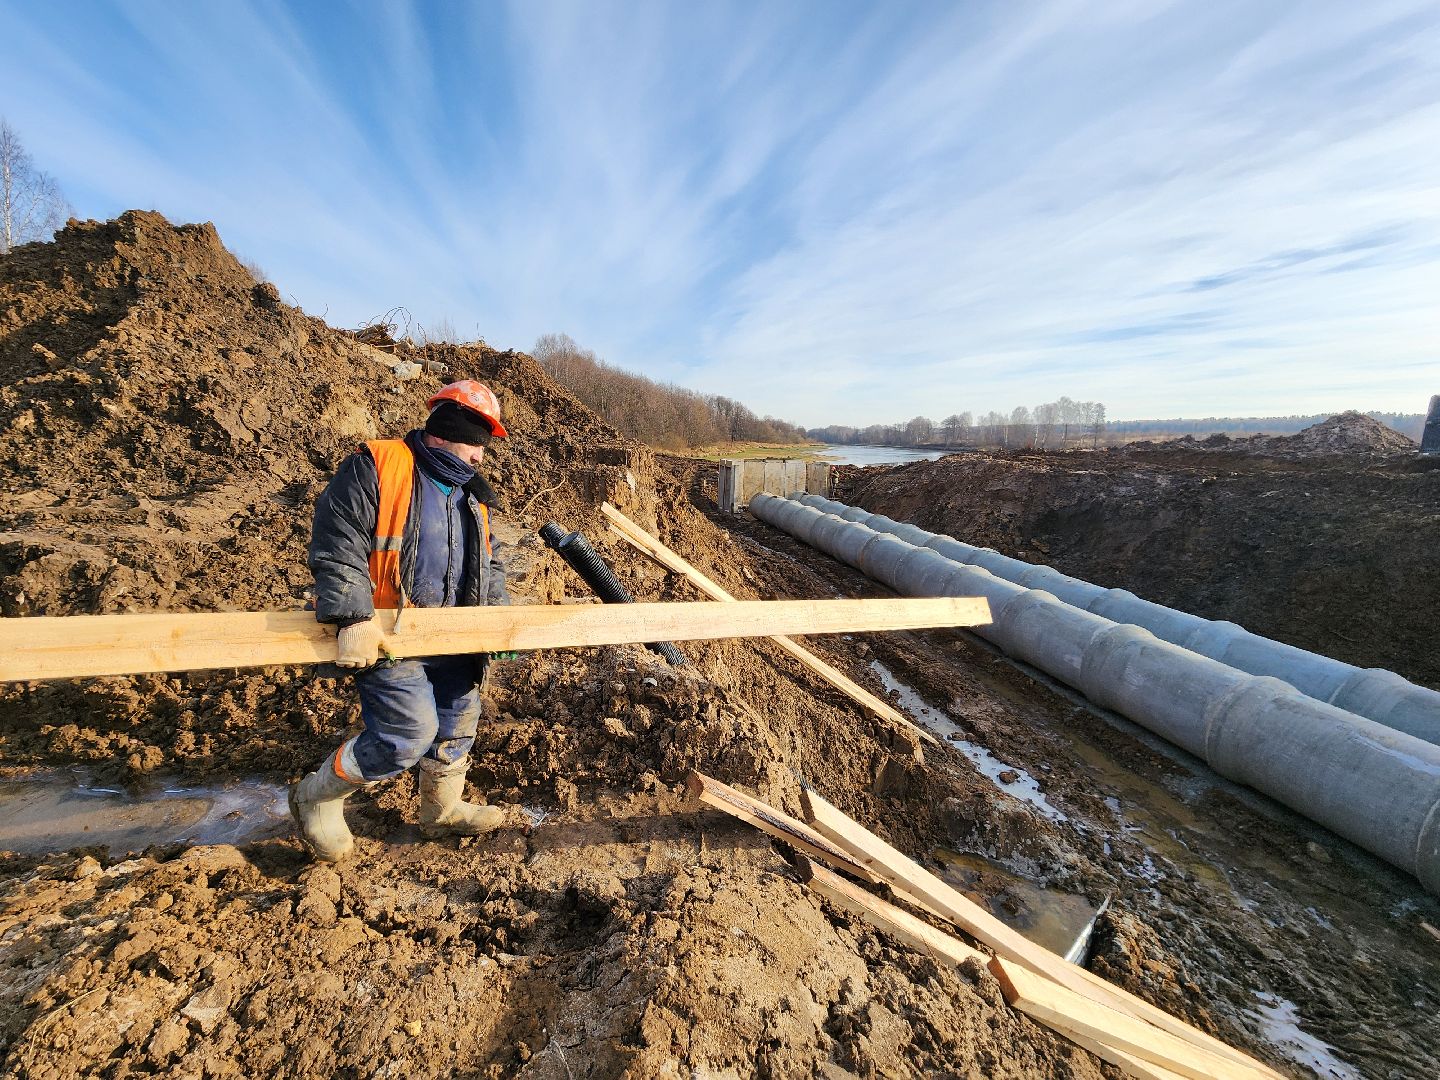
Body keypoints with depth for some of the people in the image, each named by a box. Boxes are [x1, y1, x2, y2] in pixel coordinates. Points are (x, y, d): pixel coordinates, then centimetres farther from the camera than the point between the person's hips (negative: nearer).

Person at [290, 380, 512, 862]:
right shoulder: (375, 467, -12)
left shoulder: (471, 495, 11)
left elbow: (487, 565, 14)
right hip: (387, 636, -8)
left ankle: (443, 810, 38)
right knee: (409, 735, -9)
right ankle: (316, 797, 19)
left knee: (458, 725, 16)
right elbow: (336, 547, -18)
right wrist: (354, 618, -25)